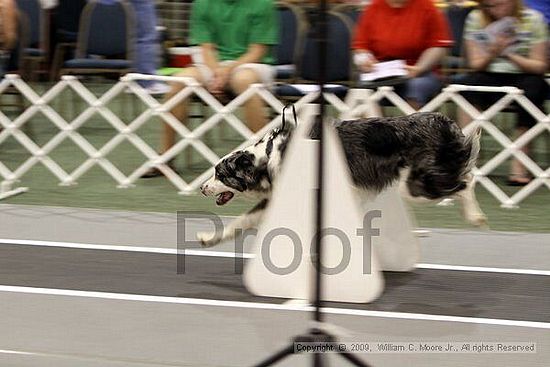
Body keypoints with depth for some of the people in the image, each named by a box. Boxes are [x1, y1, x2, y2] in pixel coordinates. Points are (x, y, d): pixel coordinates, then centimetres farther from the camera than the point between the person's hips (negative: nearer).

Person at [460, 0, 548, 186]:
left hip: (524, 76, -1)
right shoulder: (475, 19, 1)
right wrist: (492, 53, -21)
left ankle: (519, 163, -31)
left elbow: (539, 65, -5)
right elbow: (476, 65, 0)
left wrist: (510, 55, -20)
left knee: (532, 87, -34)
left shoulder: (532, 19, -4)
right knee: (468, 82, -30)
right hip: (491, 78, 1)